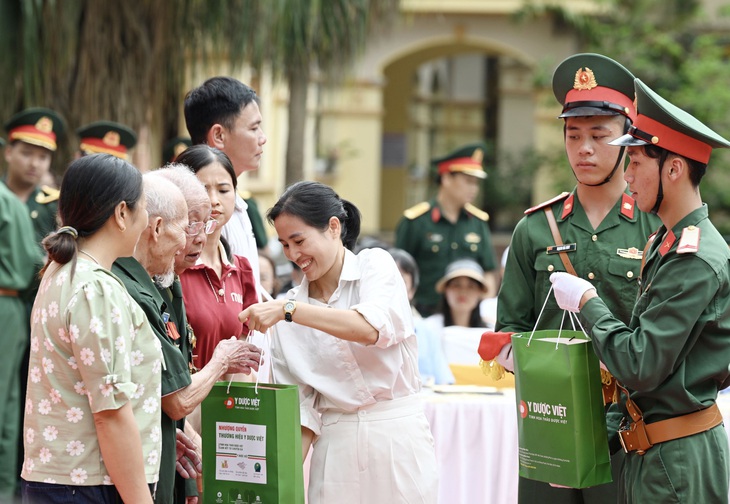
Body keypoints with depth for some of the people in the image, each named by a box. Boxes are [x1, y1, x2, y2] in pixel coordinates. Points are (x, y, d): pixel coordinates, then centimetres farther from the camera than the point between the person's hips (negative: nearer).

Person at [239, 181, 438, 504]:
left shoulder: (375, 265, -1)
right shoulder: (291, 303, 8)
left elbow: (373, 328, -21)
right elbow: (300, 404, 8)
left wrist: (288, 310, -26)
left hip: (397, 438, -3)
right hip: (334, 445, 3)